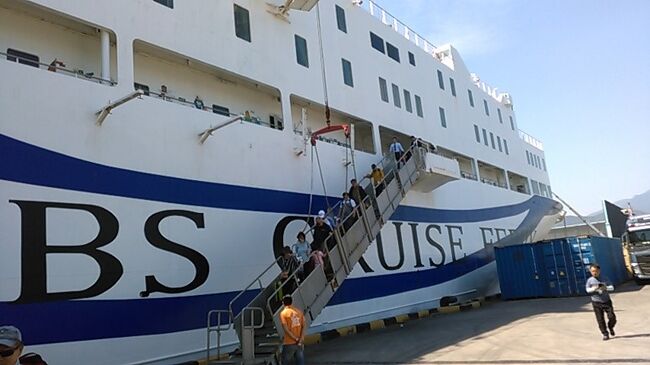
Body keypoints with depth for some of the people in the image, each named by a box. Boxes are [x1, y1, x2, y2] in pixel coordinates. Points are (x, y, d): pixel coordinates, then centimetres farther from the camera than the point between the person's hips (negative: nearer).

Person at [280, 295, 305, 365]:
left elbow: (286, 329, -14)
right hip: (300, 343, 4)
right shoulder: (299, 311, 7)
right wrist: (300, 340, -10)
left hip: (289, 344, -4)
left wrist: (296, 339, -9)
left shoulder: (283, 313, -6)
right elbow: (304, 326, -3)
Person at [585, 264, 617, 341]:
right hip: (596, 302, -1)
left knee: (612, 317, -2)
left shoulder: (604, 279, 0)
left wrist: (606, 287, -21)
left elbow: (612, 287, -1)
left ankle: (610, 328, 30)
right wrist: (594, 289, -16)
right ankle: (605, 334, 14)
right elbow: (587, 289, 4)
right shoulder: (590, 280, -2)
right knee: (600, 320, 0)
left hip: (607, 301, 1)